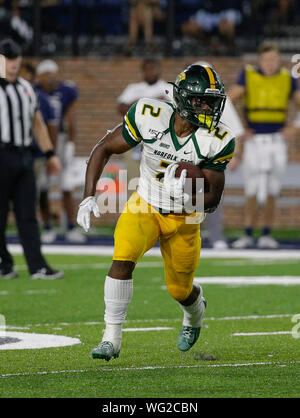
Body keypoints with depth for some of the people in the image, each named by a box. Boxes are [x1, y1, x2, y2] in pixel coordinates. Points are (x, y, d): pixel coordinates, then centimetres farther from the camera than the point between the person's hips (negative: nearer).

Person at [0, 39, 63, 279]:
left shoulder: (25, 88, 17)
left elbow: (37, 123, 22)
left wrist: (50, 154, 18)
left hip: (24, 157, 6)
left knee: (28, 214, 2)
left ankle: (37, 267, -2)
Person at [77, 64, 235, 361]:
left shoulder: (217, 141, -21)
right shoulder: (150, 117, -22)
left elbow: (213, 197, -15)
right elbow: (104, 149, -10)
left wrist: (188, 197, -37)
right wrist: (88, 197, -17)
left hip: (184, 219, 1)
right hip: (144, 208, -1)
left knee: (180, 291, 11)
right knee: (123, 258, -27)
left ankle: (196, 310, 51)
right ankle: (111, 338, -17)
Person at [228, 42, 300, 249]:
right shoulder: (248, 75, -1)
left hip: (277, 141, 1)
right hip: (254, 141, -1)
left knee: (271, 192, 1)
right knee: (252, 192, -2)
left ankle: (267, 235, 9)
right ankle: (248, 235, 7)